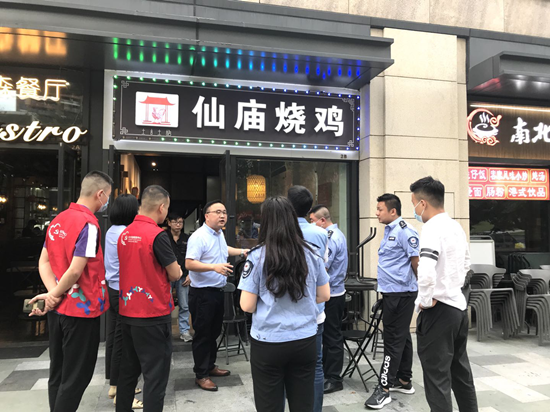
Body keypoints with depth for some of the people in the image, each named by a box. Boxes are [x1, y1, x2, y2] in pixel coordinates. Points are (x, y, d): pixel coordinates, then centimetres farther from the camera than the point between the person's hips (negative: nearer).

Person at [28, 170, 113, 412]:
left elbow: (43, 262, 7)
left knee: (58, 373, 18)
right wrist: (55, 295, -8)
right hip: (81, 309, -8)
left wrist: (53, 292, -5)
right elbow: (75, 270, -24)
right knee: (76, 377, 5)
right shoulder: (88, 224, -19)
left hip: (58, 309, 8)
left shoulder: (59, 219, 7)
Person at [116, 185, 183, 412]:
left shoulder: (124, 234, 5)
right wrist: (175, 272, 9)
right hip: (153, 315, -7)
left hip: (127, 312, 8)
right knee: (155, 375, 3)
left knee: (128, 370, 19)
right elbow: (175, 275, -11)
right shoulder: (157, 235, -18)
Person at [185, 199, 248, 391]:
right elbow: (189, 263, -27)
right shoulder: (199, 237, -20)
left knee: (214, 332, 19)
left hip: (217, 291, 9)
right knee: (203, 334, 2)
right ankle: (201, 375, 15)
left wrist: (241, 252, 25)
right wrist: (214, 267, -36)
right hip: (202, 293, -9)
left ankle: (210, 366, 35)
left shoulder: (219, 234, 9)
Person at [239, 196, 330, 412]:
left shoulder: (257, 256, -12)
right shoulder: (312, 253, -2)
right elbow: (324, 295, 7)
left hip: (268, 343, -3)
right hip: (305, 341, 3)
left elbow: (247, 306, -10)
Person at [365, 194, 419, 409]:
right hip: (391, 292, 10)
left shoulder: (405, 231, -17)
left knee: (394, 340, -3)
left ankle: (384, 388, 4)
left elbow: (416, 260, -18)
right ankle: (404, 381, 28)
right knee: (401, 337, 17)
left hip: (400, 293, -10)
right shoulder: (389, 231, 14)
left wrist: (420, 284, -5)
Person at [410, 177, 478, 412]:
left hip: (438, 311, -9)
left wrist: (426, 300, -20)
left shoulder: (432, 229, -20)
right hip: (458, 305, 9)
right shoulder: (457, 227, 9)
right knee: (460, 372, 22)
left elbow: (425, 271, -34)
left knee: (437, 377, 2)